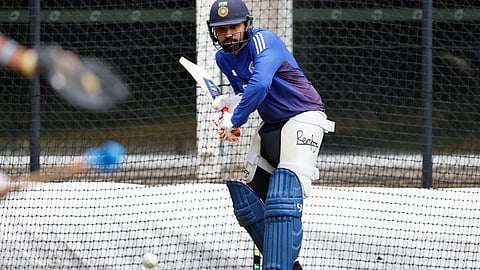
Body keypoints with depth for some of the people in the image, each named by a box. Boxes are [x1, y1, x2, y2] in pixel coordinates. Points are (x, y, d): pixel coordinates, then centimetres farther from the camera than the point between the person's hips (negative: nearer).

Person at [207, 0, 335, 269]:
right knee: (246, 198, 10)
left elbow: (259, 86, -35)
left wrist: (234, 121, -25)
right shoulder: (224, 57, 6)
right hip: (271, 125, 10)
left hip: (303, 116, -10)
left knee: (283, 199, -25)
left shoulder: (262, 41, -21)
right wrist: (231, 103, -2)